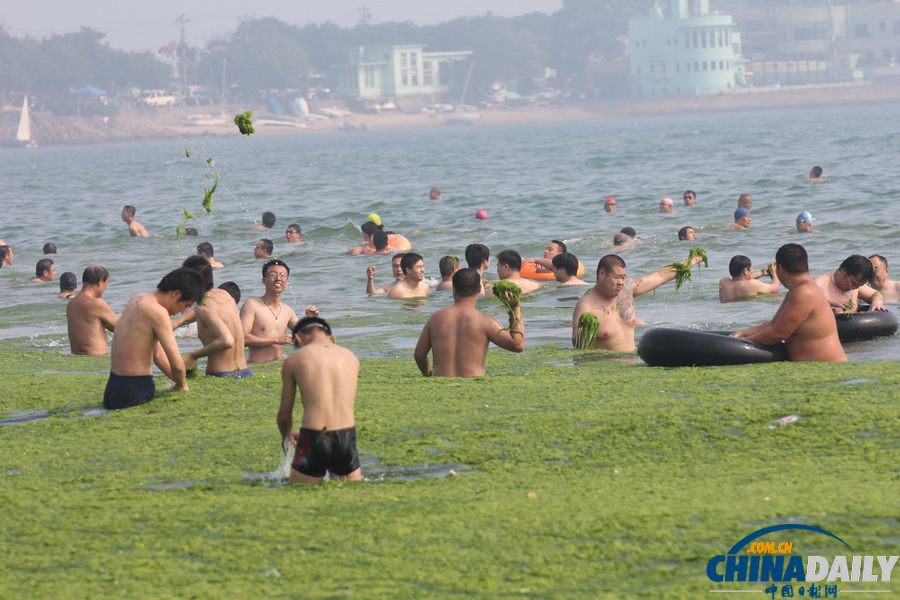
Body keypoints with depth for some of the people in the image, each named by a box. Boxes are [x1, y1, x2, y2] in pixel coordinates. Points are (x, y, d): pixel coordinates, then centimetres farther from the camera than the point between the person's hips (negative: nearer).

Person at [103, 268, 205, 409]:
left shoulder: (138, 299, 13)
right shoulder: (157, 312, -16)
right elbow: (177, 365, -20)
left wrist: (179, 382, 14)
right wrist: (181, 385, 0)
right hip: (135, 392, -10)